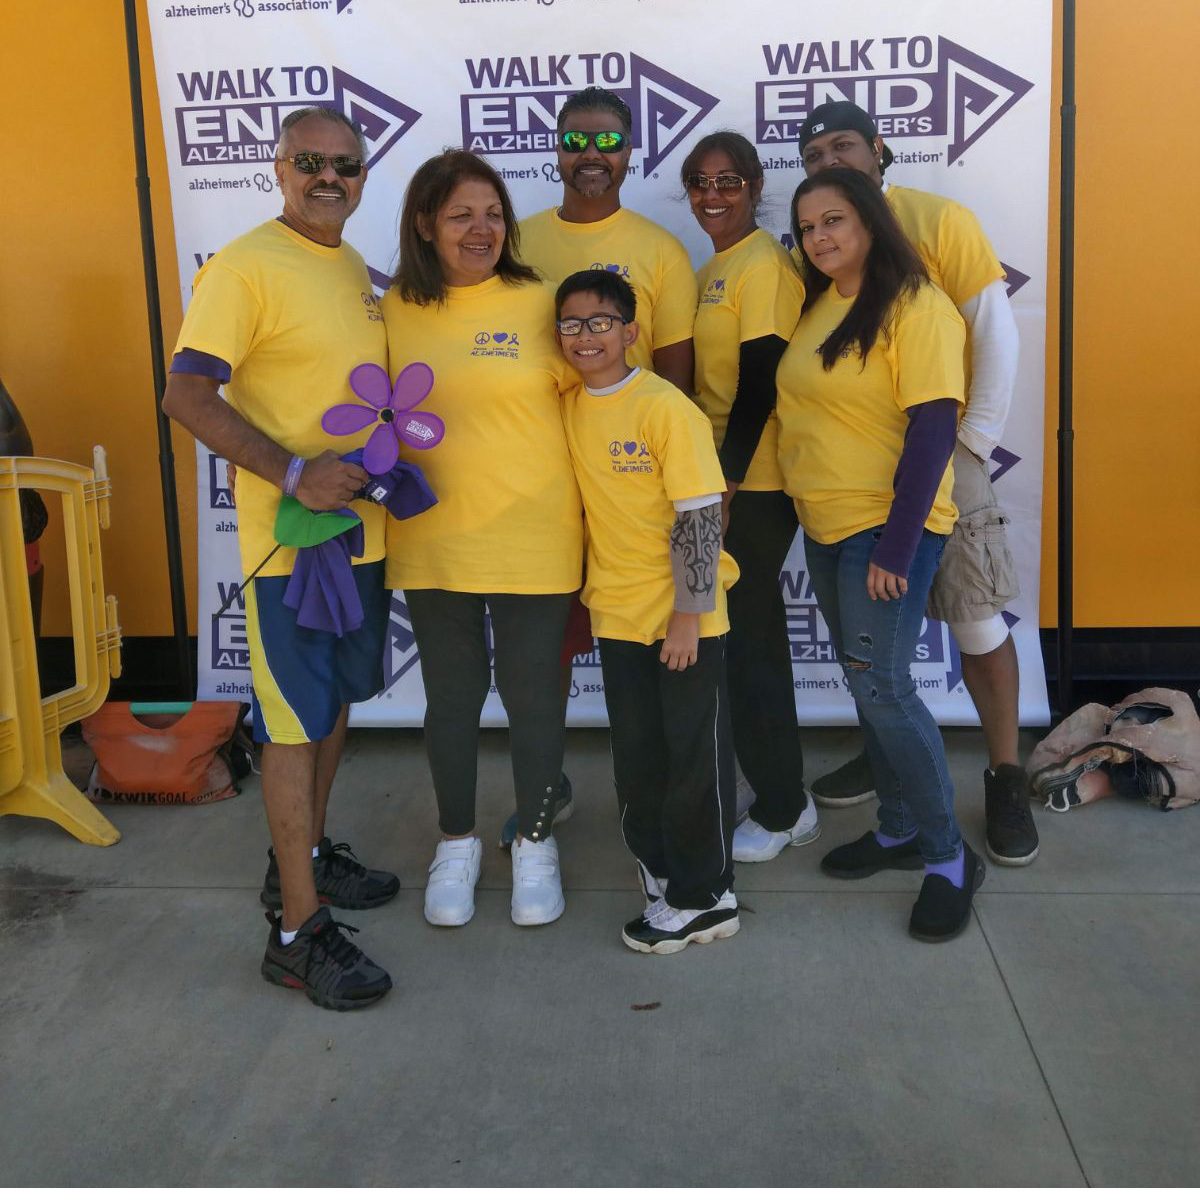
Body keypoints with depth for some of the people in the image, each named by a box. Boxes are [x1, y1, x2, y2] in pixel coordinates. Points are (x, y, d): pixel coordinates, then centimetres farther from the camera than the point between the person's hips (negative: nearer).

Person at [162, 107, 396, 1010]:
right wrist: (293, 474, -27)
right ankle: (299, 929, 6)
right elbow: (187, 397, -19)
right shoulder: (245, 267, -13)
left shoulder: (356, 269, 12)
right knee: (296, 722, -3)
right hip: (289, 538, -8)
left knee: (336, 702, 18)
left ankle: (307, 855, 36)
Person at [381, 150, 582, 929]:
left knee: (532, 694, 9)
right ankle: (458, 842, 33)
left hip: (533, 540, -2)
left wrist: (586, 521, -5)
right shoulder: (396, 311, 1)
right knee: (451, 696, 14)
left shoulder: (539, 304, -5)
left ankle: (536, 842, 29)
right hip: (433, 541, 2)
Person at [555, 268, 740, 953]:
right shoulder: (569, 408, 6)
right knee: (637, 754, 15)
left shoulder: (665, 408, -14)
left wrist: (689, 613, -16)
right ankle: (659, 867, 33)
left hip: (684, 615, -6)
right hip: (618, 612, 6)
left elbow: (699, 515, -15)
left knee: (694, 754, 4)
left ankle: (703, 897, 16)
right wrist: (590, 588, 13)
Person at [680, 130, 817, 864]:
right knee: (751, 637, 15)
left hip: (754, 485, -9)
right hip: (724, 480, 9)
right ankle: (779, 796, 29)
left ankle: (784, 809, 13)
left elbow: (758, 385, -18)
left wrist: (724, 482, -18)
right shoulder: (711, 270, 14)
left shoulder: (763, 265, -12)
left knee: (744, 641, -2)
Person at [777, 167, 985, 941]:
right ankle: (899, 829, 27)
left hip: (888, 528, -8)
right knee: (866, 682, 13)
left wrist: (897, 545, -20)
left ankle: (950, 857, 4)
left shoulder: (916, 308, -13)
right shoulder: (818, 306, 10)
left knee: (881, 685, -10)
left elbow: (933, 427, -18)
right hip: (826, 526, 8)